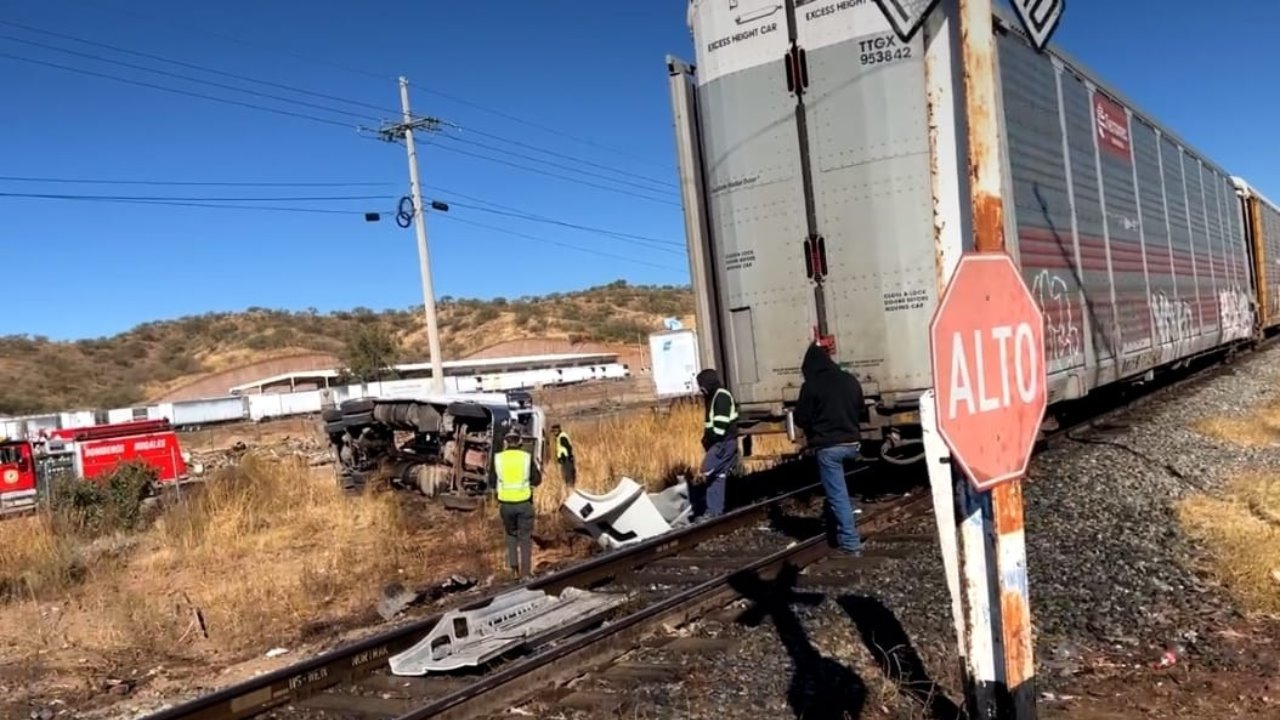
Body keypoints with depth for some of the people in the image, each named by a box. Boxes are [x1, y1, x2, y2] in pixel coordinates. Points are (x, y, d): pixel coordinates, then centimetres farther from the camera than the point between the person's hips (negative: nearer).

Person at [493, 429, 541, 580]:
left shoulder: (498, 458, -3)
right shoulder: (527, 457, -5)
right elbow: (537, 480, 0)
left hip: (505, 503, 1)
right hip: (524, 503, -1)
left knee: (510, 534, 24)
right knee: (525, 537, 10)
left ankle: (513, 566, 16)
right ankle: (525, 573, 8)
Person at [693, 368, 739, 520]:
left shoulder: (721, 396, -14)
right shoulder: (714, 397, 17)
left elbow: (720, 425, -22)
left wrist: (707, 441, -12)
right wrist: (706, 442, 7)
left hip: (724, 443, -10)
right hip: (719, 443, 10)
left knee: (707, 472, -11)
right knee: (717, 476, 8)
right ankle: (715, 510, 10)